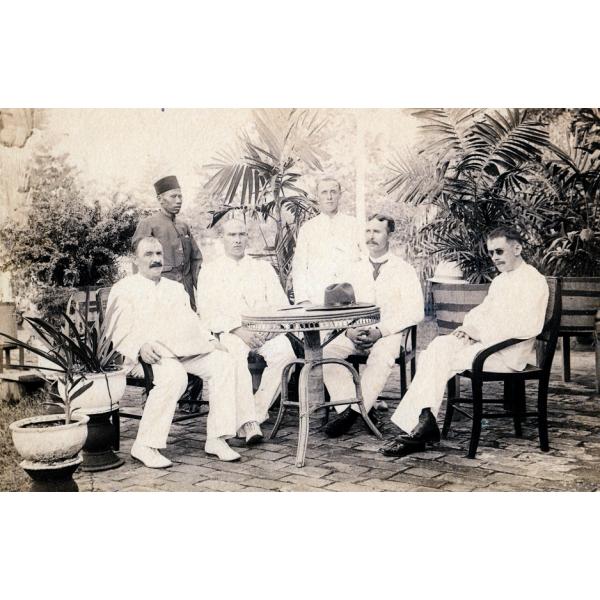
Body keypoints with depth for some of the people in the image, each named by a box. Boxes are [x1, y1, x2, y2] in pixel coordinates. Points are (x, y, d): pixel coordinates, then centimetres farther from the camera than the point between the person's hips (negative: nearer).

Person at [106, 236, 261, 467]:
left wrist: (210, 340, 6)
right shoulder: (124, 288, 14)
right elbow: (119, 328, 0)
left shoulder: (175, 288, 32)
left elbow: (193, 321, 26)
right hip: (154, 351, -5)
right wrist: (141, 345, -20)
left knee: (223, 362, -21)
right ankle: (146, 445, -29)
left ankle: (217, 438, -20)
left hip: (188, 349, 6)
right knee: (174, 376, -36)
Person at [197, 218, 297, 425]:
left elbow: (280, 304, 11)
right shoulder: (210, 272, 14)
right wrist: (239, 330, -15)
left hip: (265, 331, 2)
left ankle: (258, 410, -20)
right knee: (235, 354, -36)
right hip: (229, 332, -2)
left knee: (284, 351, -30)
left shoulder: (263, 268, 21)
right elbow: (208, 312, 1)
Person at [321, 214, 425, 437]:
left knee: (381, 357, -37)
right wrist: (349, 330, -11)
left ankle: (355, 411, -29)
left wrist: (380, 331, -18)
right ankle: (345, 408, -25)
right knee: (327, 352, -24)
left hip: (391, 333, -4)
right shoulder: (357, 270, 16)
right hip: (356, 331, 4)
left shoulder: (403, 270, 3)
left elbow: (415, 312, -6)